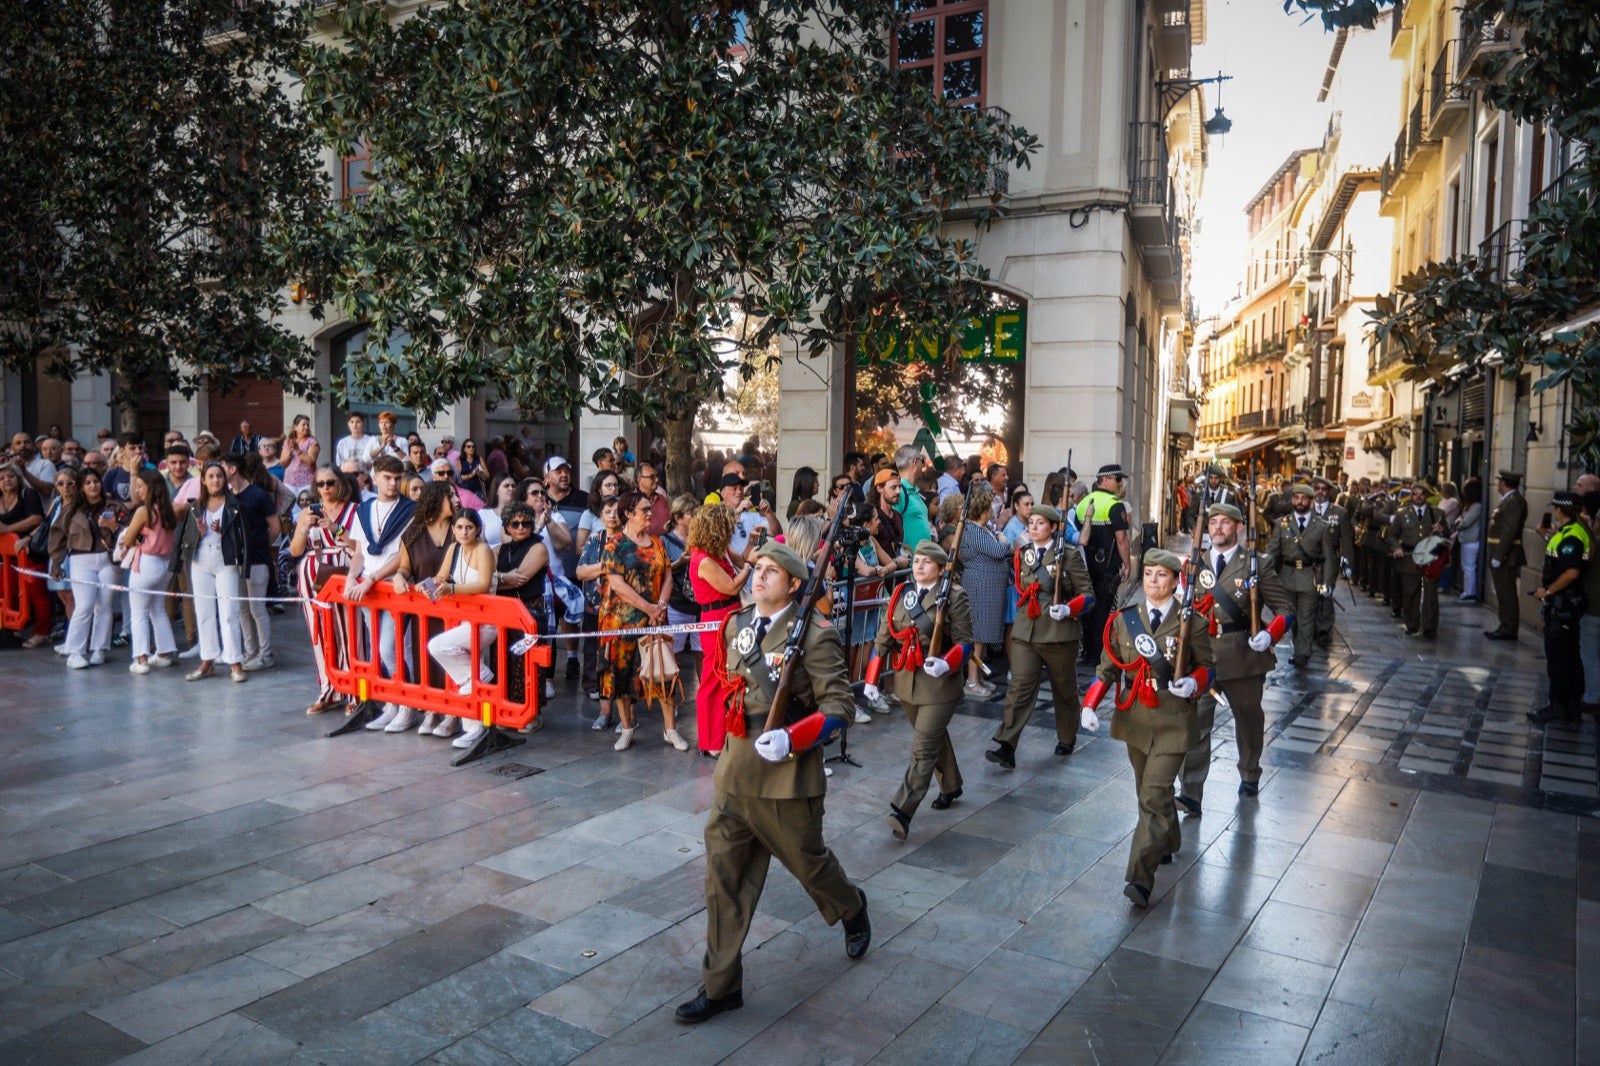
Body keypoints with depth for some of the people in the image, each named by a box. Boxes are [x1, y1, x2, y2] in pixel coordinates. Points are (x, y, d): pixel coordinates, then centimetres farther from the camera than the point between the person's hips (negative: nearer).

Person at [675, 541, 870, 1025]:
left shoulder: (815, 635, -15)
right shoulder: (736, 625, 5)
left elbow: (839, 706, -16)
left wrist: (791, 739, -27)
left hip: (787, 774, -5)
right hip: (735, 770, 6)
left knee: (807, 860, 15)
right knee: (724, 875, 6)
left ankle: (852, 912, 48)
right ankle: (720, 985, 19)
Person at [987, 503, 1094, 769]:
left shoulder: (1069, 555, -5)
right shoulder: (1022, 554, 9)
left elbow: (1088, 595, -6)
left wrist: (1068, 609, -20)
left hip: (1059, 633, -3)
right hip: (1025, 632, 3)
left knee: (1064, 688, 14)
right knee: (1019, 687, -9)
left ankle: (1067, 739, 34)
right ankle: (1006, 748, -15)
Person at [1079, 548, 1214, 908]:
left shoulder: (1191, 622, -6)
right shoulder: (1124, 619, 1)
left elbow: (1206, 666, 3)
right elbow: (1108, 667, 4)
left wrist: (1193, 683, -21)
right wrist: (1090, 705, -10)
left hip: (1174, 721, -4)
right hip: (1134, 717, 4)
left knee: (1155, 795, -12)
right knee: (1148, 792, 19)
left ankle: (1141, 877, -11)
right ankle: (1167, 844, 45)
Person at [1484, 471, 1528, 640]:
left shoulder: (1514, 501, -16)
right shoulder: (1508, 500, 14)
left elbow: (1509, 530, -22)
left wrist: (1498, 556, -23)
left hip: (1505, 556, -10)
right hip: (1500, 554, 10)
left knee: (1506, 594, -3)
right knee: (1504, 593, 15)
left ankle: (1508, 630, 3)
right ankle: (1506, 627, 22)